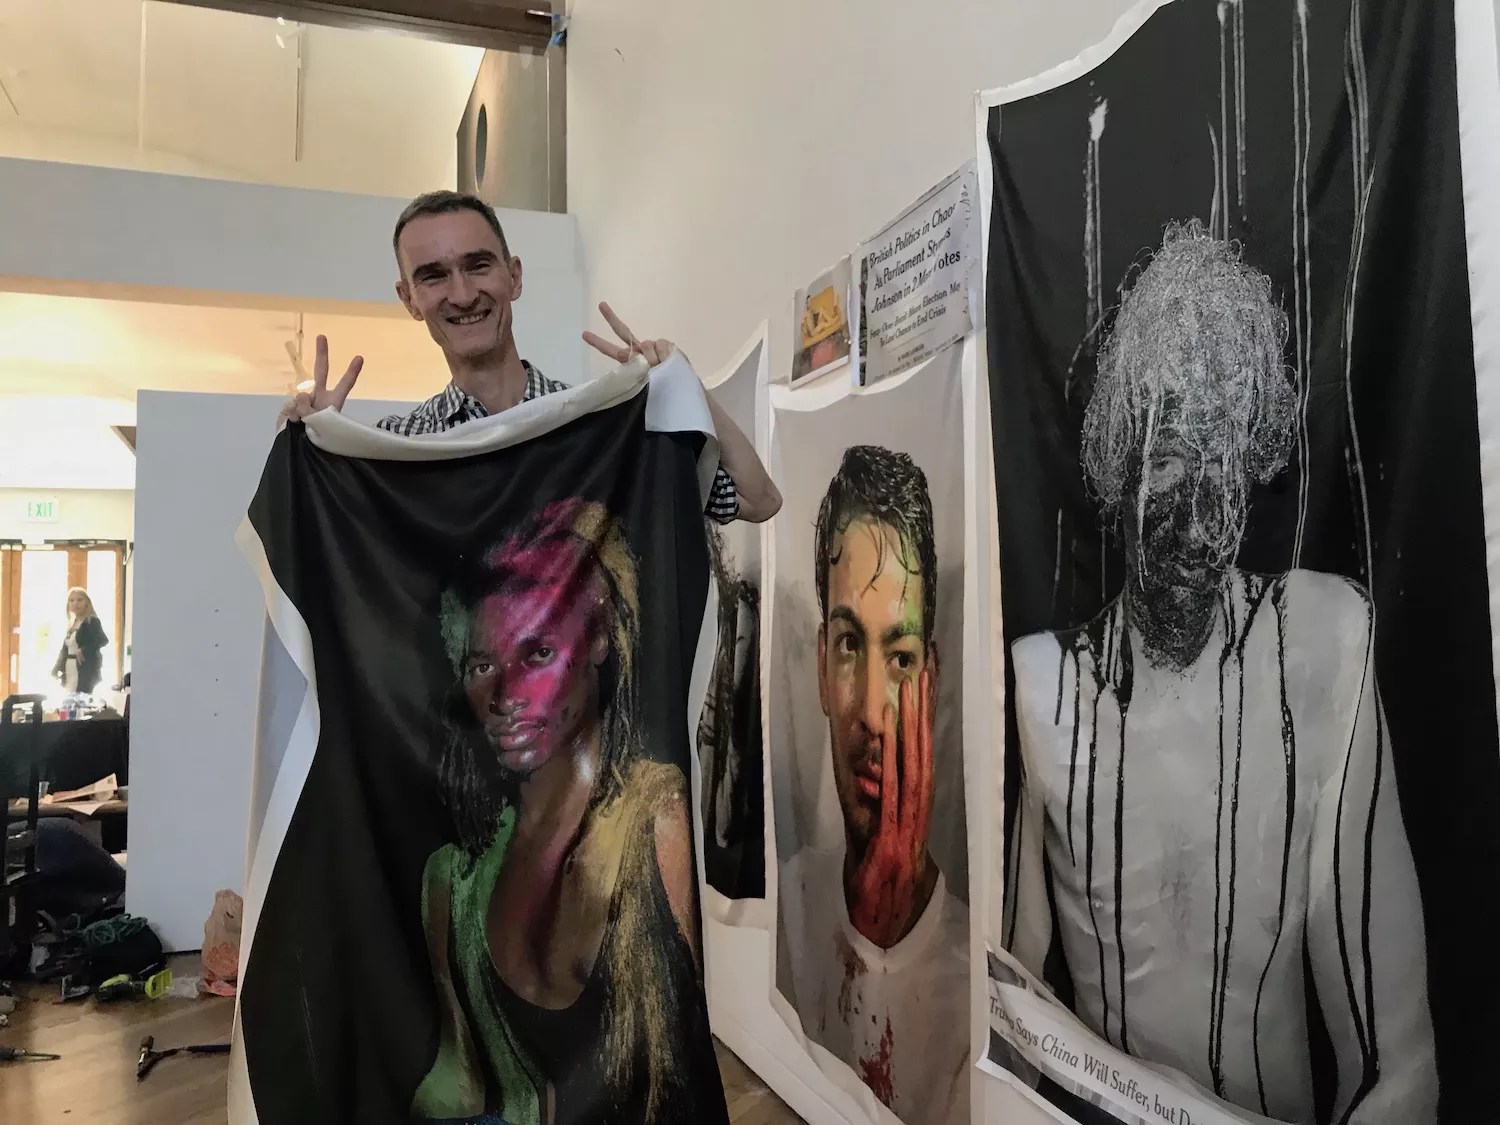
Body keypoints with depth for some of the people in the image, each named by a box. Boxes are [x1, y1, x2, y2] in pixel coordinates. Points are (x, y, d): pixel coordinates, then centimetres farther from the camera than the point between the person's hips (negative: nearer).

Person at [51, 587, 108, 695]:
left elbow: (103, 640, -22)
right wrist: (57, 669, 8)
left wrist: (83, 651, -21)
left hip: (85, 671, -8)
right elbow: (65, 649, 17)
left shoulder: (92, 621, -7)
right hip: (70, 672, 8)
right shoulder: (71, 623, 16)